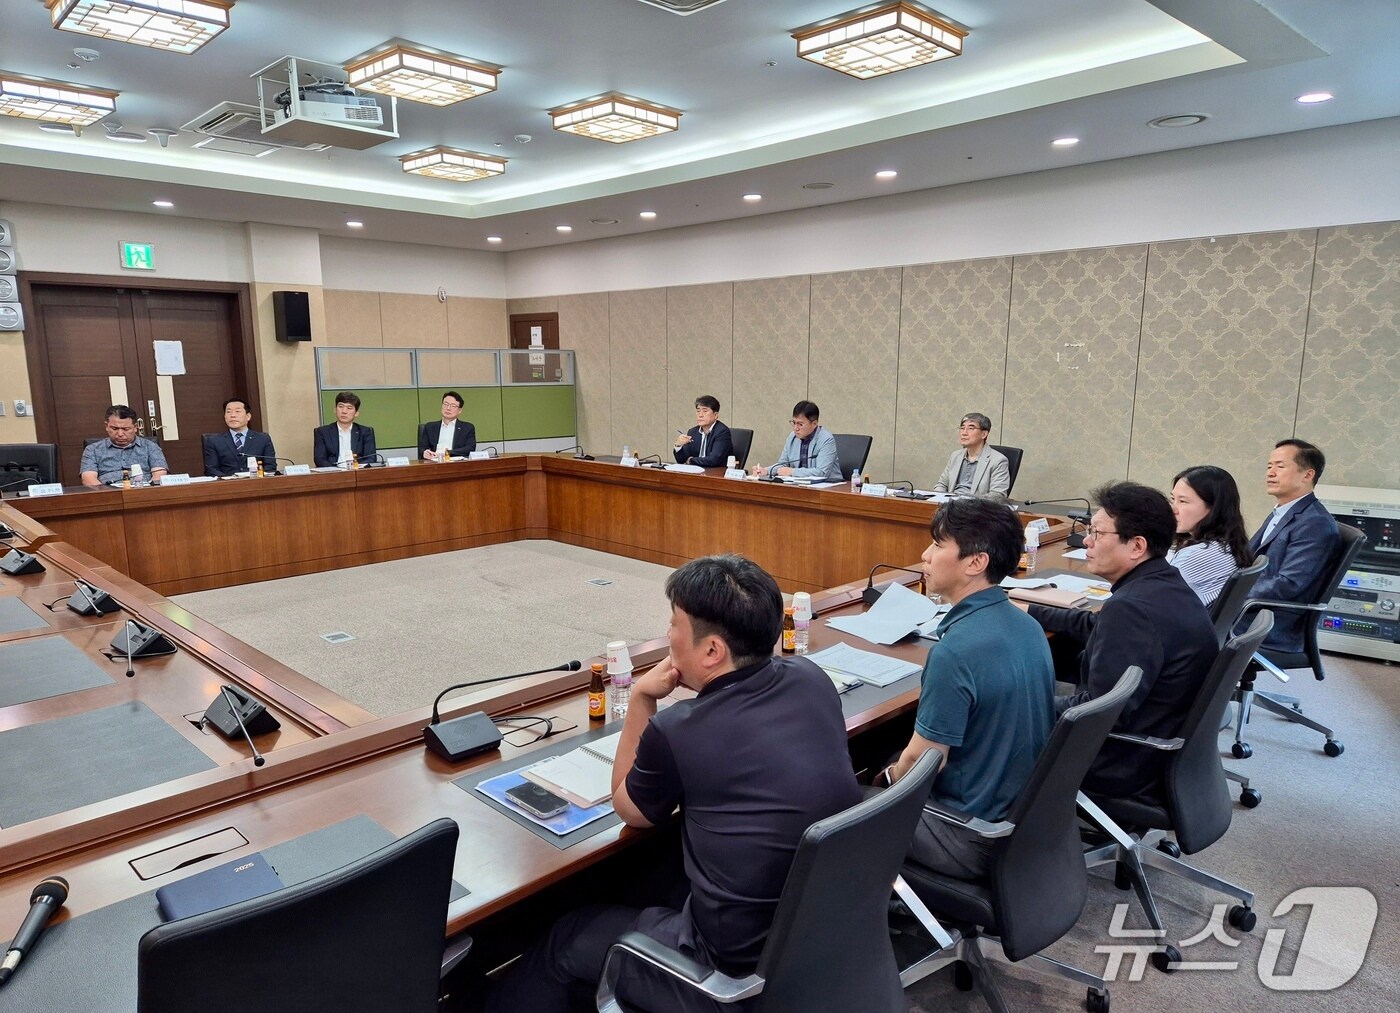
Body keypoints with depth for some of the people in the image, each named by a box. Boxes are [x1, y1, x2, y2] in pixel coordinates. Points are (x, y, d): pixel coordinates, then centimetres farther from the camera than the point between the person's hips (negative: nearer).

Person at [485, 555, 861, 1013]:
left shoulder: (678, 731, -24)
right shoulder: (813, 681, -6)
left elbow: (628, 808, -1)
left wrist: (641, 697, -3)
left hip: (744, 972, -6)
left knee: (566, 941, 18)